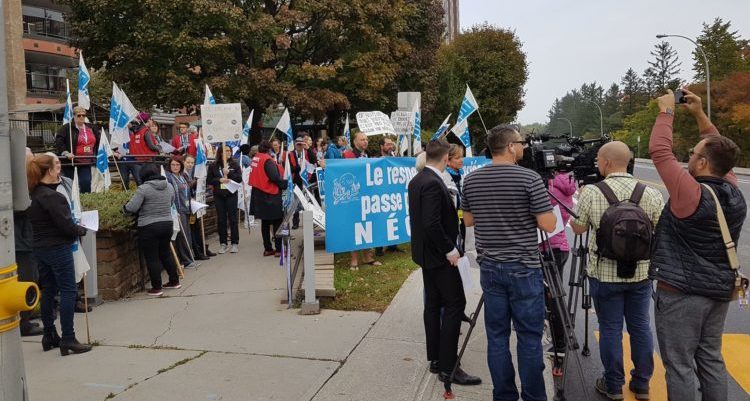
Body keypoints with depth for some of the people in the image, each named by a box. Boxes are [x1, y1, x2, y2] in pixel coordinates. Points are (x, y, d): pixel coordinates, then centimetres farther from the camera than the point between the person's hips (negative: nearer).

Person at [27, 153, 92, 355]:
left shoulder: (34, 195, 10)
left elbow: (47, 222, 14)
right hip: (58, 248, -9)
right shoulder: (51, 196, -18)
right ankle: (68, 339, -5)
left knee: (48, 291, 15)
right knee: (68, 291, -5)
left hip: (40, 248, 9)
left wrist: (74, 228, 9)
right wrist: (82, 230, -2)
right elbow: (65, 225, -20)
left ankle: (49, 336, 23)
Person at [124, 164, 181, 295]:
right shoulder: (169, 186, 5)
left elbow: (131, 208, -15)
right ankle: (175, 281, 26)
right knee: (166, 253, 19)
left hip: (149, 228, -6)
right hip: (167, 224, 6)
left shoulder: (144, 188, -14)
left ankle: (157, 288, 7)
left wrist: (124, 207, 5)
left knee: (152, 258, 3)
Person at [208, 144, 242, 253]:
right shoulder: (213, 166, 4)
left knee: (233, 218, 1)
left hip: (231, 195, -1)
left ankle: (235, 243, 8)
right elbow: (209, 180, 4)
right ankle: (223, 243, 12)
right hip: (218, 196, 1)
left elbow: (239, 179, -2)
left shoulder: (234, 164, 3)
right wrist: (219, 180, -11)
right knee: (221, 219, 4)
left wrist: (229, 173, -14)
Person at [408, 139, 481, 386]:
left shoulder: (416, 180, 9)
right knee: (455, 304, -5)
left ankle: (435, 359, 21)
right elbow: (432, 223, -27)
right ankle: (448, 367, -3)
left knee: (433, 304, 13)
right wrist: (449, 249, -18)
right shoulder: (433, 183, -21)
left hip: (425, 252, 10)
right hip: (439, 254, -10)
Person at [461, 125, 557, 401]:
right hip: (524, 269, -4)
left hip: (490, 268, 5)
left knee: (497, 335, 10)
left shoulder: (471, 180, 2)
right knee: (529, 336, 6)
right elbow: (548, 225, -11)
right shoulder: (529, 178, -13)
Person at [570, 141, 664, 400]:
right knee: (640, 327, 14)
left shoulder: (591, 193, -13)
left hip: (604, 274, -2)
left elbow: (577, 228, 0)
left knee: (610, 329, 8)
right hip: (640, 273, 3)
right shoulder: (651, 194, -7)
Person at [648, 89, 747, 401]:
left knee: (680, 366, 2)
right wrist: (699, 114, 13)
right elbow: (719, 152, 15)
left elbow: (659, 151, -17)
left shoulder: (692, 194, -21)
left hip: (681, 292, -8)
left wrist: (666, 111, -5)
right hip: (719, 291, 8)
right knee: (711, 360, 18)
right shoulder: (734, 193, 0)